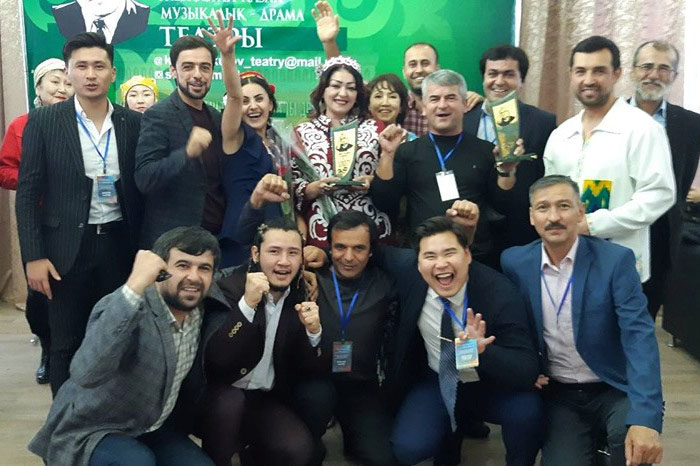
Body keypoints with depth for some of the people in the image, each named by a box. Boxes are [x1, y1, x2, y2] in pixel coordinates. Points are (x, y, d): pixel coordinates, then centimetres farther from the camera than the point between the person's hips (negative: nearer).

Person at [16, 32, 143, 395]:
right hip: (67, 247, -2)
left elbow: (141, 187, 7)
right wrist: (33, 256, -10)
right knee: (66, 343, 7)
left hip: (119, 243, 2)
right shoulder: (43, 121, -3)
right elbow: (28, 193, -4)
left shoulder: (133, 123, 3)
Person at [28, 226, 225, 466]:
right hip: (90, 432, -7)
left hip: (153, 429, 7)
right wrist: (134, 287, -47)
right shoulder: (125, 306, -27)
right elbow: (87, 374, -45)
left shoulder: (202, 307, -8)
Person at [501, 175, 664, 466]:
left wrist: (644, 418, -33)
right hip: (559, 396, 3)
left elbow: (639, 336, -20)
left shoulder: (615, 260, -11)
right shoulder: (516, 262, -2)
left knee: (633, 436, -32)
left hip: (614, 389, -2)